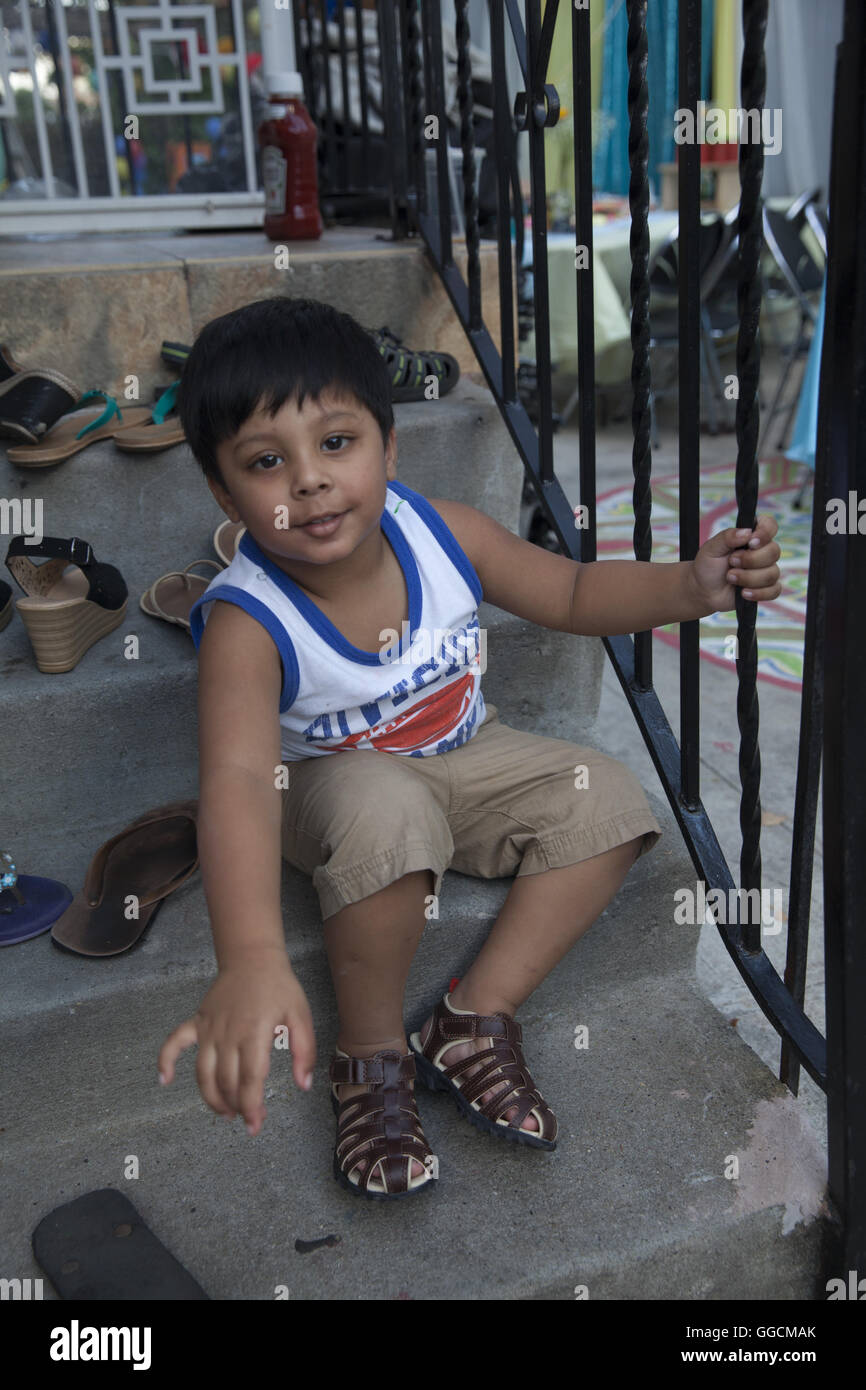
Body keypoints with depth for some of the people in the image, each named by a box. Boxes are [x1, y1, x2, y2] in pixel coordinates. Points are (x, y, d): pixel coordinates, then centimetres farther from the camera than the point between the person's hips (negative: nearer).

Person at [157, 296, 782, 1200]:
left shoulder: (440, 533, -18)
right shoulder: (246, 624, -32)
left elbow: (573, 593, -2)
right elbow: (236, 779, -48)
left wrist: (692, 585, -19)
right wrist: (251, 960, -64)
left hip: (460, 757, 5)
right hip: (326, 784, -5)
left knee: (606, 802, -12)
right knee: (383, 811, -38)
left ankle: (473, 1021, -6)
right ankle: (371, 1058, -13)